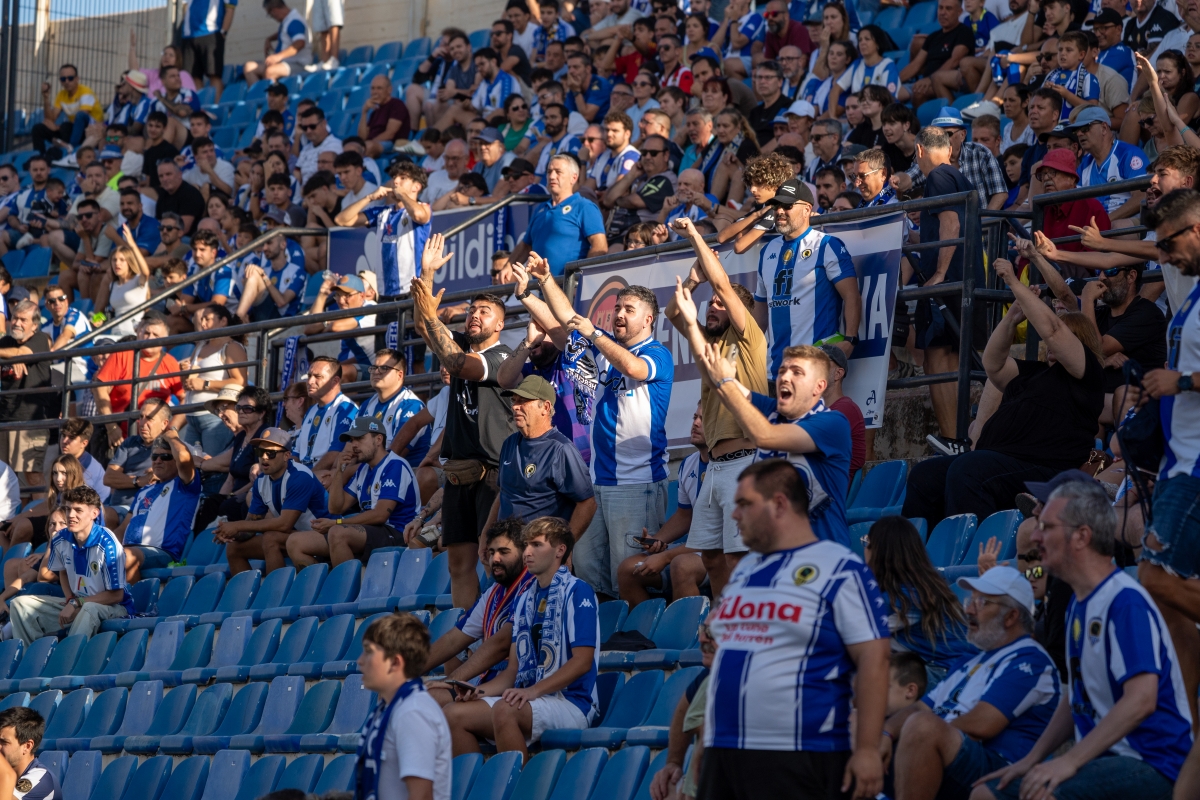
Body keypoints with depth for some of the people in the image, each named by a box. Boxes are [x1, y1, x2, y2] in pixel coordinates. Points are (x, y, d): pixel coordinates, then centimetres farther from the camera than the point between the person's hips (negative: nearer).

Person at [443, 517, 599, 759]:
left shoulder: (576, 592, -4)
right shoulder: (526, 599, 20)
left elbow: (583, 661, -13)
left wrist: (533, 690, -21)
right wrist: (480, 691, -1)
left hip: (571, 702, -7)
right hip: (529, 701, 8)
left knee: (504, 710, -35)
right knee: (454, 714, -12)